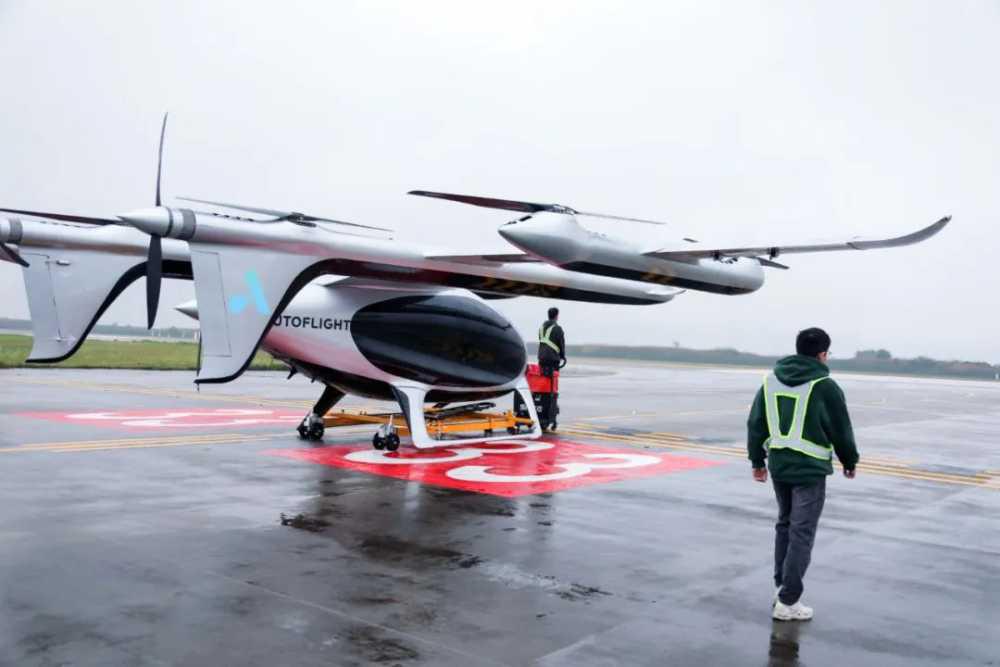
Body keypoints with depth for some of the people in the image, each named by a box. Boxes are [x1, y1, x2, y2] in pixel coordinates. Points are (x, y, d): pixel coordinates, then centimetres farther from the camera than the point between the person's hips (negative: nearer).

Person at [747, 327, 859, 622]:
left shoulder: (771, 380, 6)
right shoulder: (824, 386, -11)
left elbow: (755, 423, 9)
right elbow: (841, 429, -4)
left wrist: (757, 459, 18)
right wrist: (850, 461, 13)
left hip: (778, 465, 6)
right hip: (810, 469, -6)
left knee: (785, 524, 21)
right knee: (802, 533, -1)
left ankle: (782, 585, 27)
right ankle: (787, 602, 0)